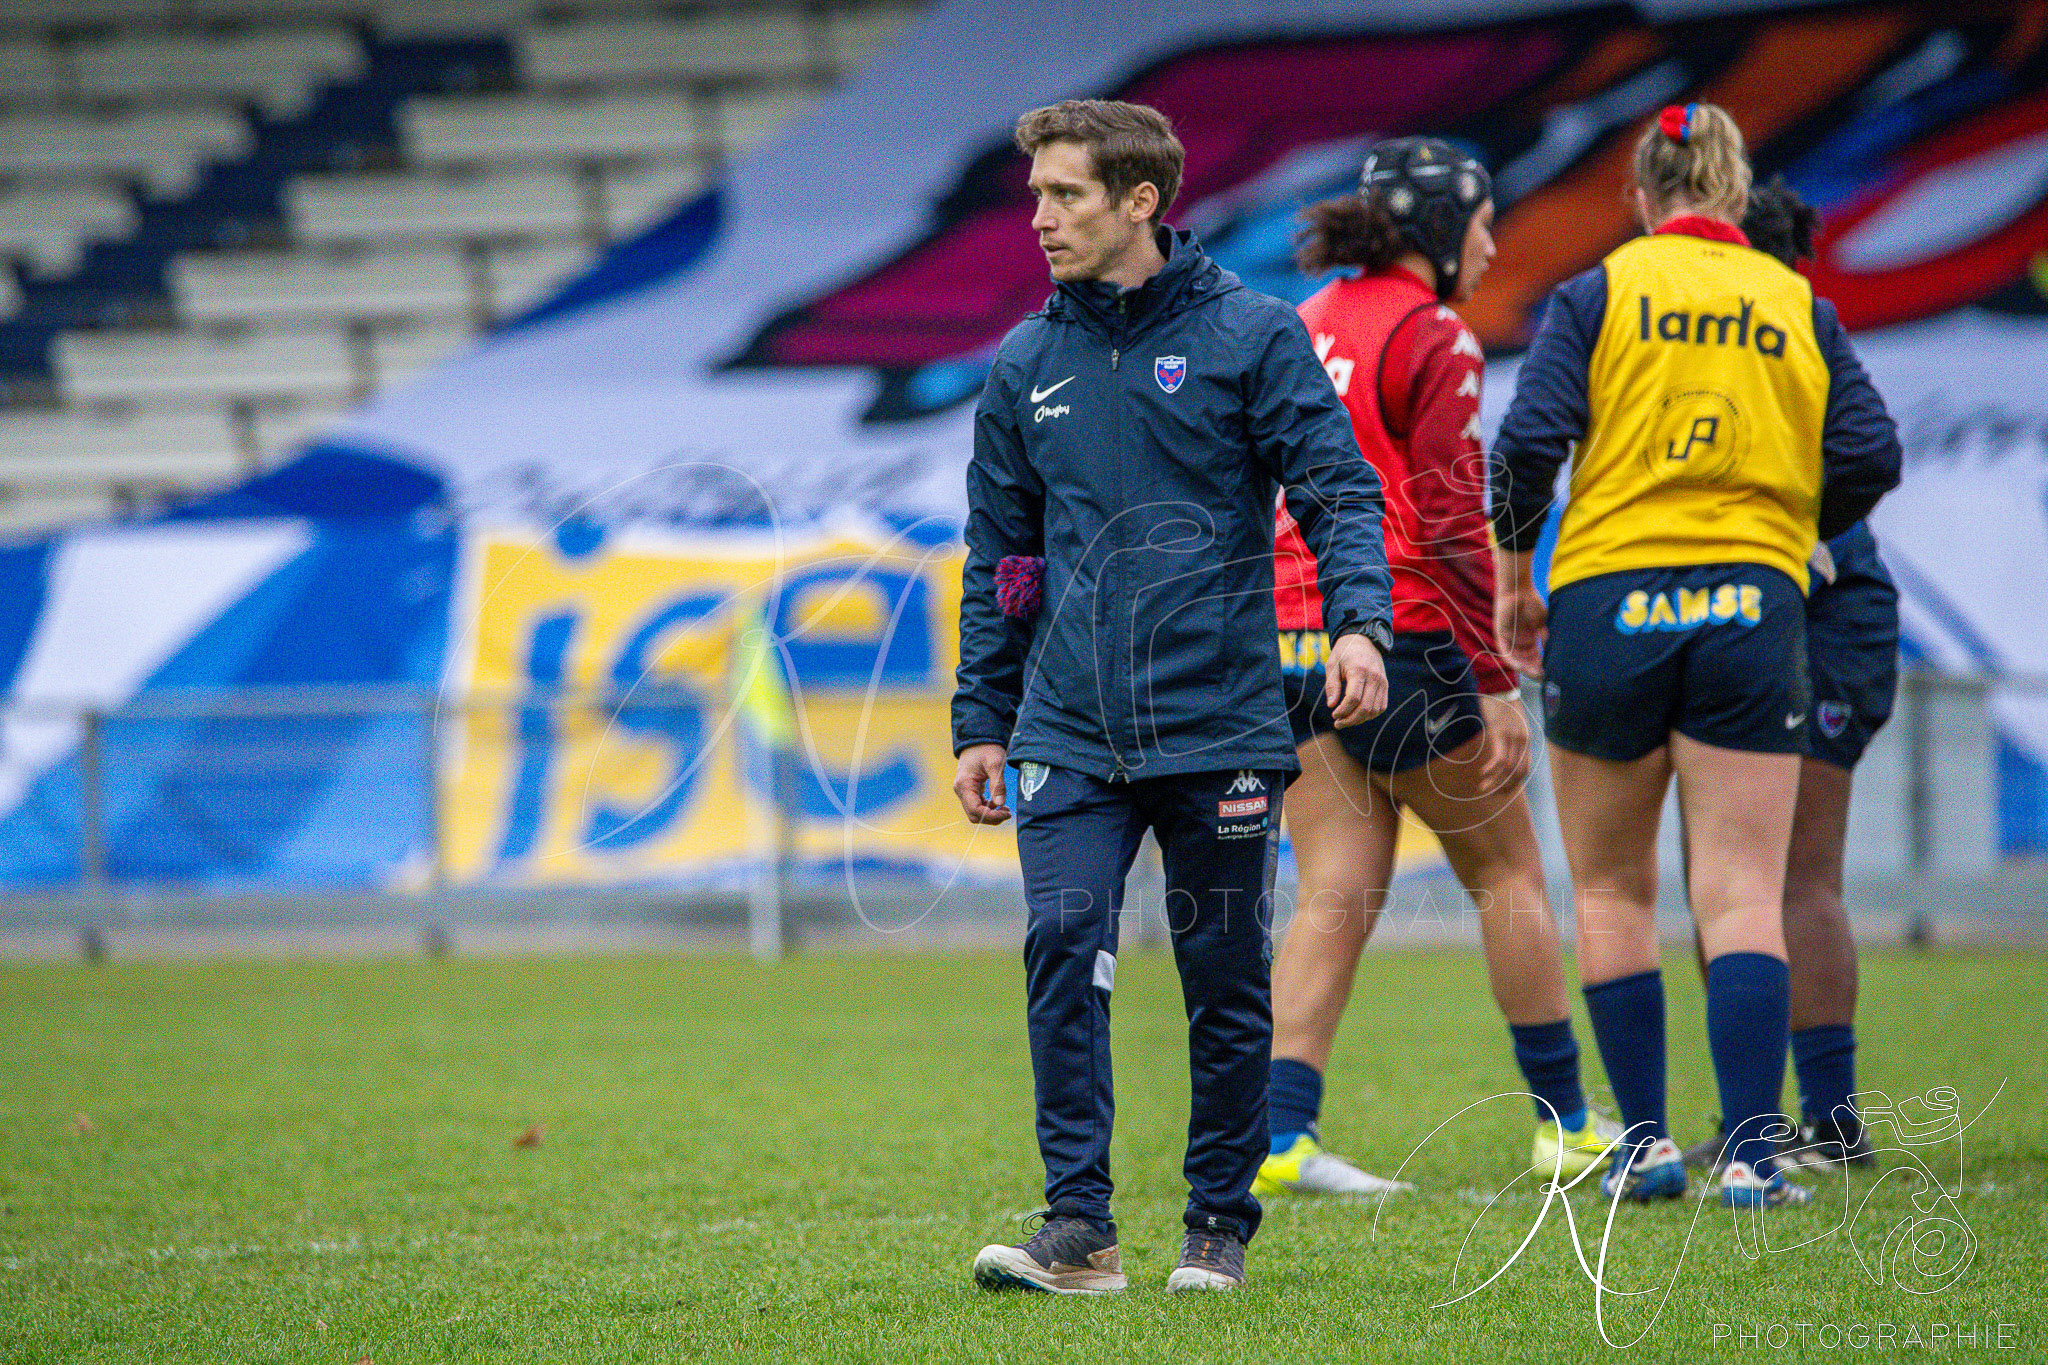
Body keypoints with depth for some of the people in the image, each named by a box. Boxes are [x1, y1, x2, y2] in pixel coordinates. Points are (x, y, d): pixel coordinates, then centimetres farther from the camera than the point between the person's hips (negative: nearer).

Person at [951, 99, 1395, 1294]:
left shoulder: (1250, 337, 0)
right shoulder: (1025, 368, 11)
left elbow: (1339, 490, -4)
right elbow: (1000, 561, 16)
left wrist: (1358, 622, -21)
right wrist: (983, 723, 13)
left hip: (1219, 727, -2)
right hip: (1070, 734, 2)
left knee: (1228, 981, 4)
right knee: (1064, 949, -14)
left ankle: (1221, 1224, 17)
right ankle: (1079, 1229, -11)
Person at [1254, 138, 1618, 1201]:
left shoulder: (1305, 326, 14)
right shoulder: (1432, 338, -9)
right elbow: (1451, 523, -14)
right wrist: (1496, 685, -14)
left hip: (1291, 645, 7)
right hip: (1396, 636, -7)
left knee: (1336, 894, 4)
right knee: (1507, 872, 8)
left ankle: (1279, 1129, -8)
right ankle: (1563, 1122, 14)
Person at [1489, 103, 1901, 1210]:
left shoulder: (1597, 292, 2)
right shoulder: (1801, 308, 8)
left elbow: (1528, 442, -8)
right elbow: (1870, 457, 1)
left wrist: (1513, 579, 5)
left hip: (1608, 597, -1)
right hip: (1752, 611, 1)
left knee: (1611, 891, 13)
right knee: (1743, 898, -1)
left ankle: (1645, 1142, 11)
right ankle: (1751, 1153, -11)